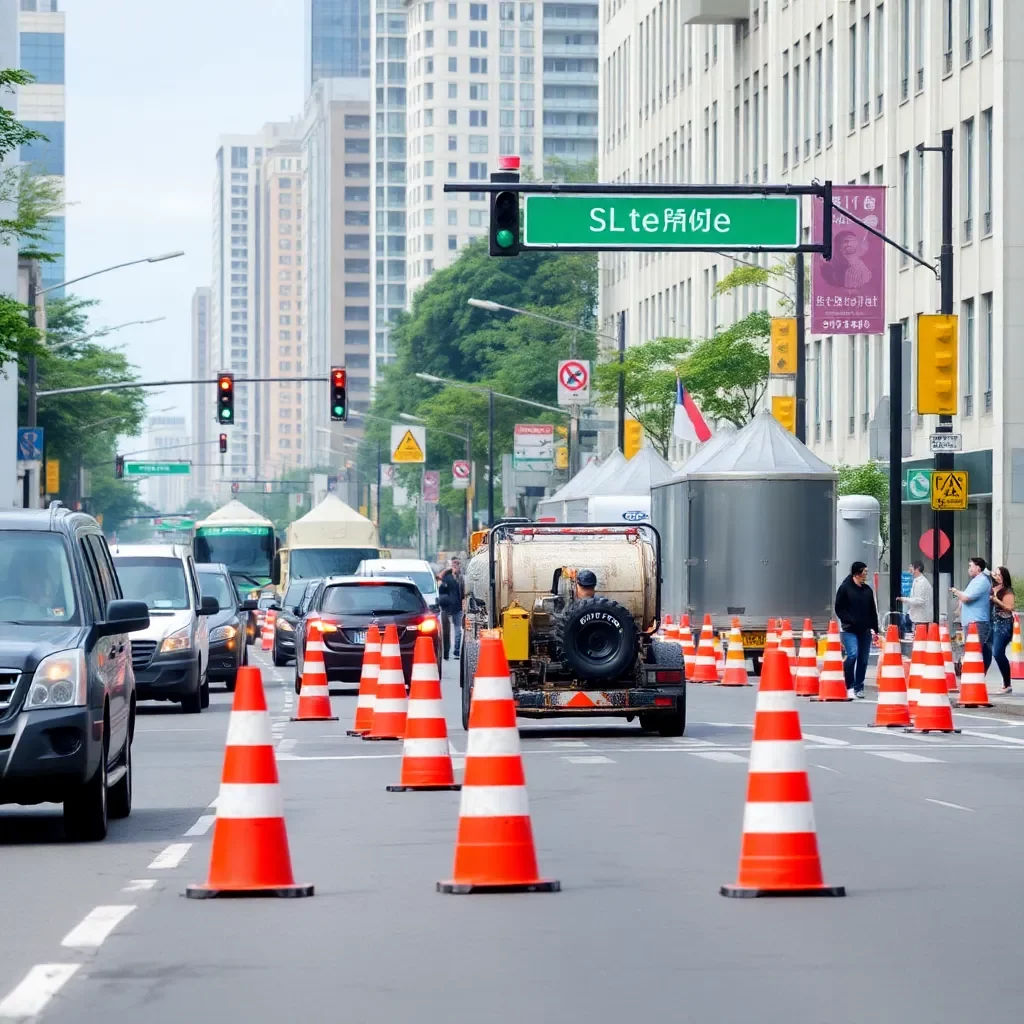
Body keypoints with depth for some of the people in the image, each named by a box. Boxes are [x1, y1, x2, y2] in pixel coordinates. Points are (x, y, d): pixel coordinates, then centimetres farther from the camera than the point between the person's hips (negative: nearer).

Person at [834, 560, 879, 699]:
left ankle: (859, 688, 15)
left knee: (863, 659, 6)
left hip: (865, 630, 6)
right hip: (849, 630, -5)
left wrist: (875, 629, 10)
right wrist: (850, 620, -16)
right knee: (852, 655, -19)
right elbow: (839, 609, -4)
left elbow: (873, 611, 16)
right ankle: (849, 687, -9)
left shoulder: (867, 590, 13)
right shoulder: (845, 588, -2)